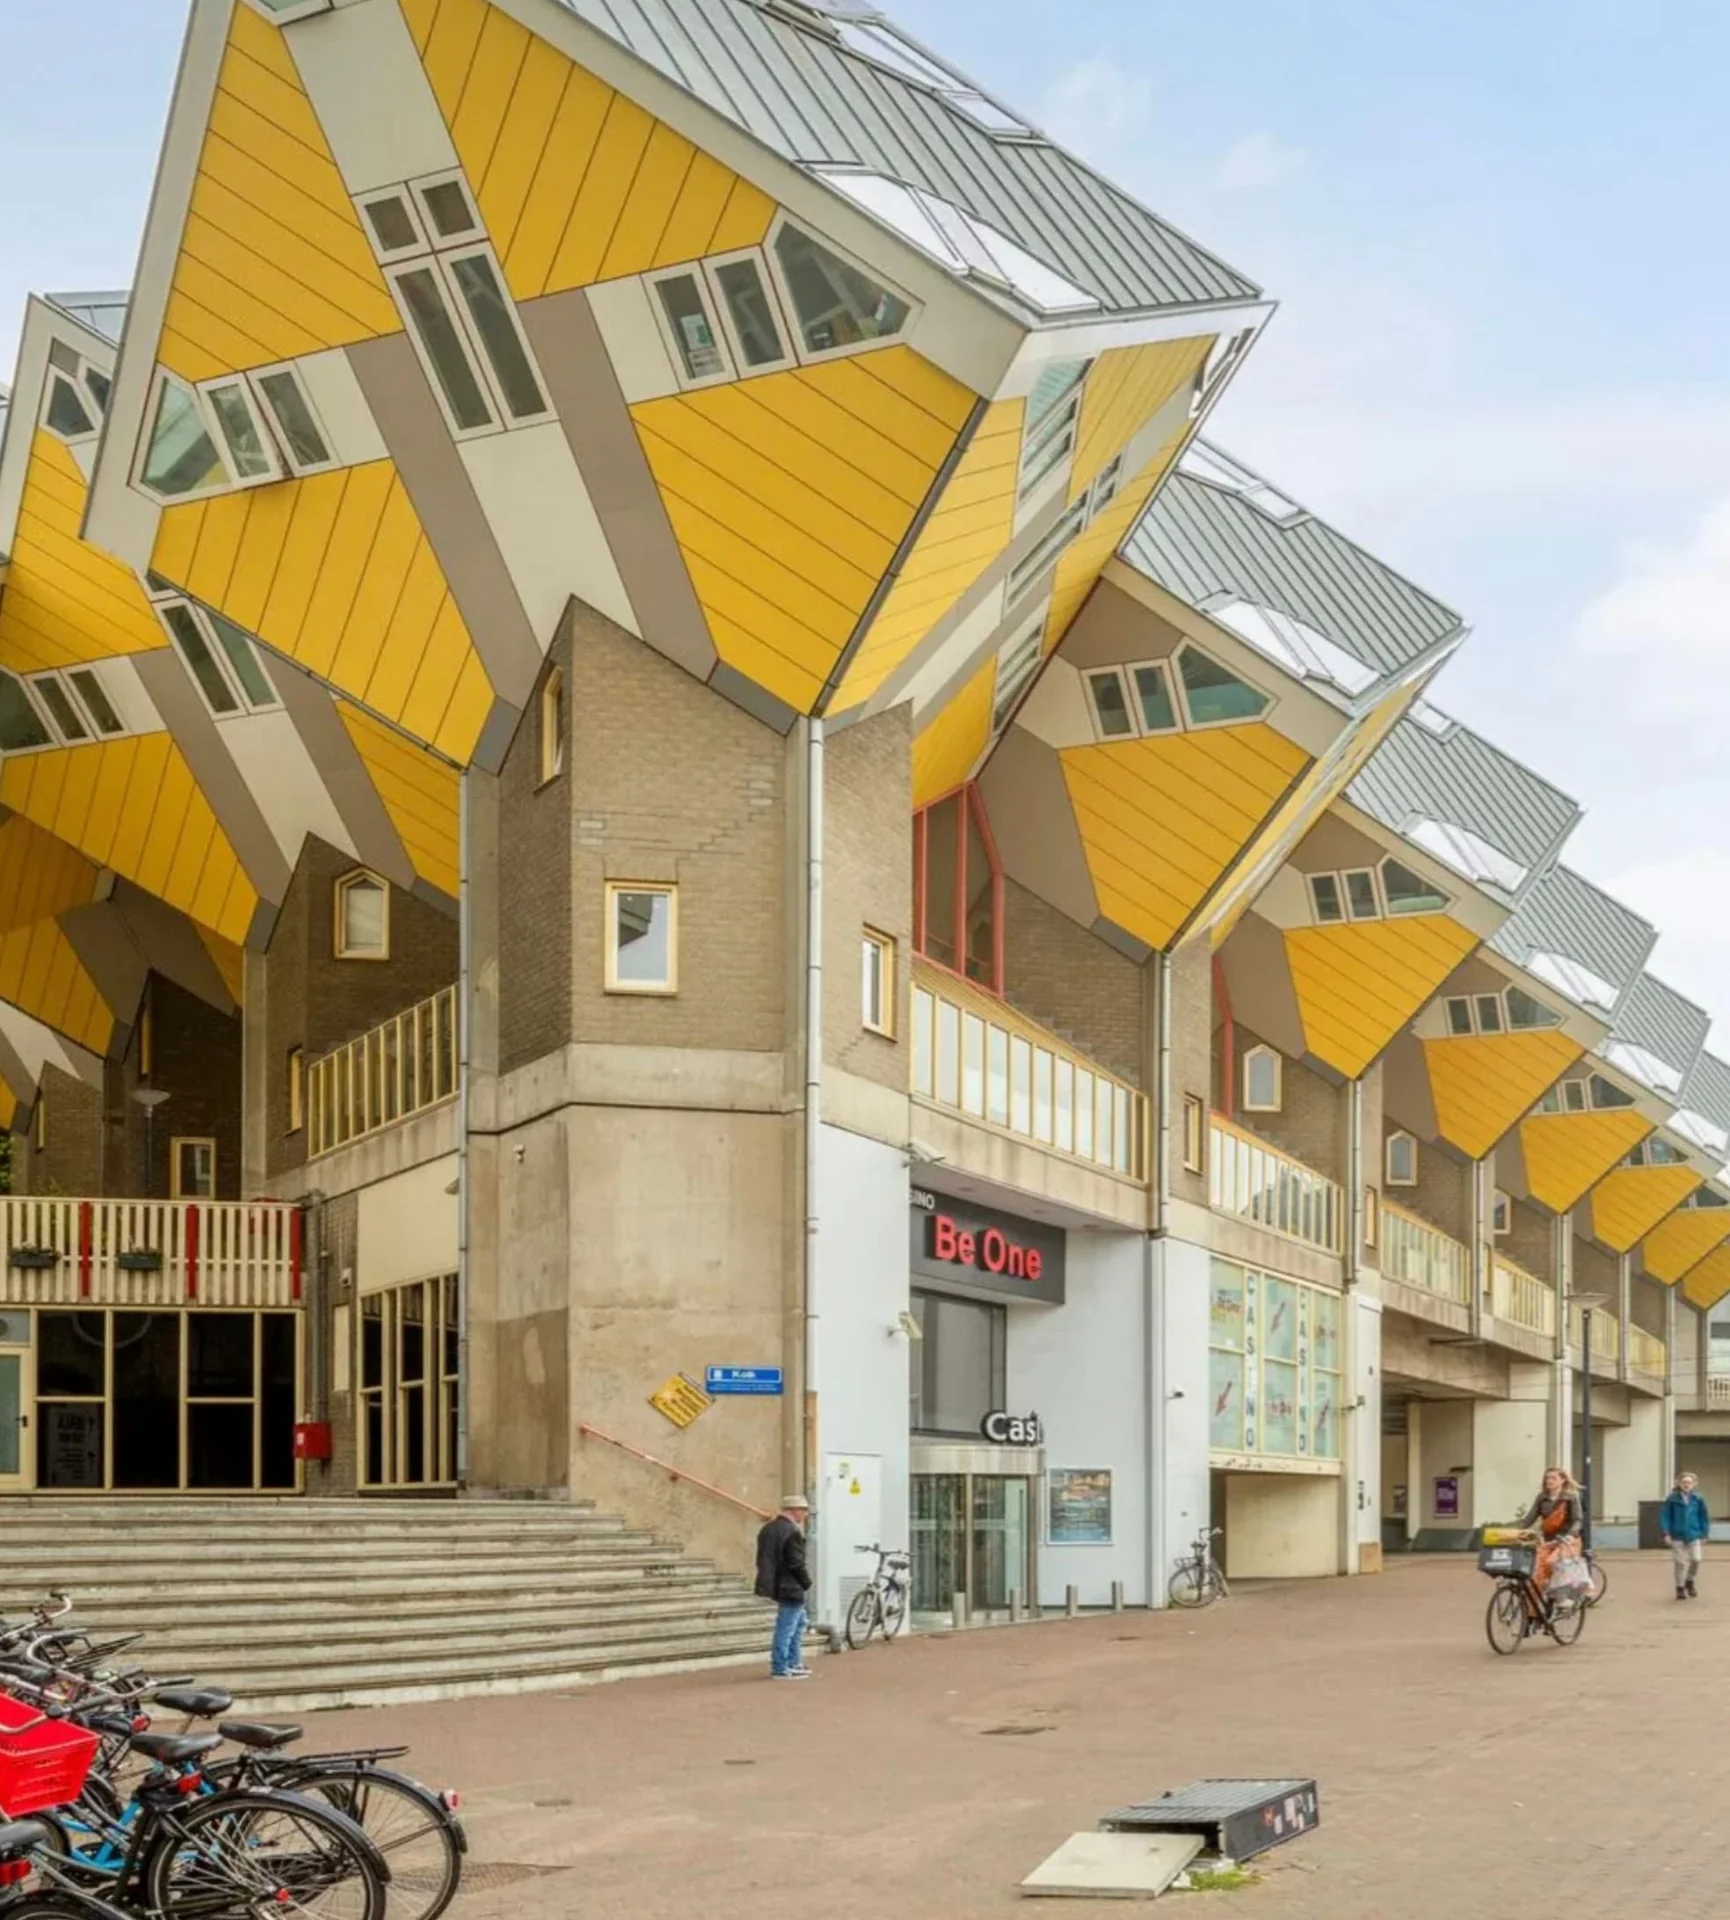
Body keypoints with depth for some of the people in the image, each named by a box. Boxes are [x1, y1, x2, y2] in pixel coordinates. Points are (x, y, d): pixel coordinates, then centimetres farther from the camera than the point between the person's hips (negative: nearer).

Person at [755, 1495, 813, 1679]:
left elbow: (762, 1559, 14)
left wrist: (770, 1580, 18)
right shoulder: (792, 1532, -19)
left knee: (798, 1622, 22)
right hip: (790, 1587, -10)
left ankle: (793, 1663, 27)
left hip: (775, 1585, 10)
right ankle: (780, 1669, 4)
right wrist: (806, 1582, -6)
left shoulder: (768, 1529, 10)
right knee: (786, 1628, -2)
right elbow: (797, 1563, -20)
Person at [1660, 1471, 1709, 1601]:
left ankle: (1689, 1582, 21)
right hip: (1678, 1536, -1)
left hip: (1693, 1535, 1)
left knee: (1696, 1560, -7)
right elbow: (1665, 1516, -4)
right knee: (1680, 1563, 5)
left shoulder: (1697, 1499, -2)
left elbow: (1704, 1517, 7)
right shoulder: (1673, 1499, -6)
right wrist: (1666, 1533, -11)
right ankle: (1680, 1588, 22)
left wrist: (1704, 1534, 7)